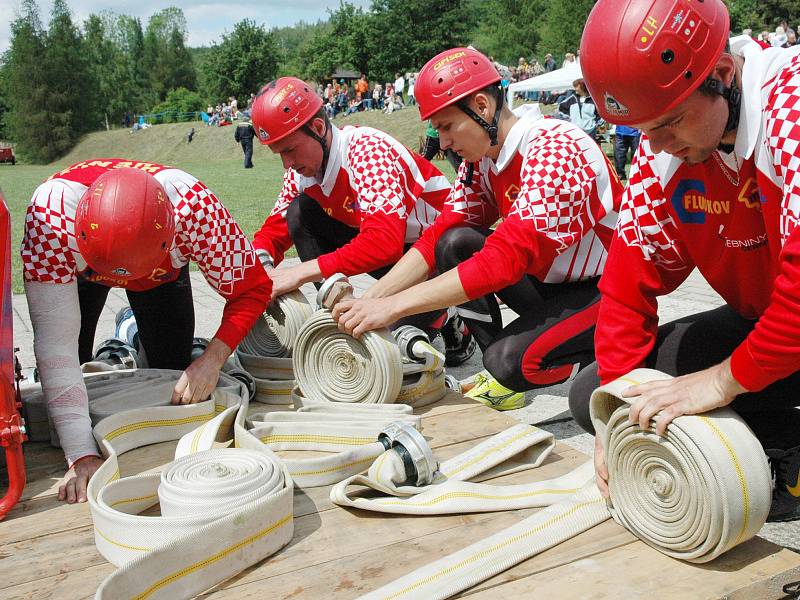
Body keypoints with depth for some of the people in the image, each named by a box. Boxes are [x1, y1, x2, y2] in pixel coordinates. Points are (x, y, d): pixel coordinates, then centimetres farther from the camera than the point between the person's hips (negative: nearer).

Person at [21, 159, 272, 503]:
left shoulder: (193, 207, -44)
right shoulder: (50, 215, -44)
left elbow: (252, 289, -32)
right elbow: (56, 341, -44)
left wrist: (211, 360, -46)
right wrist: (81, 455, -48)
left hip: (163, 271, 1)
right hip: (76, 269, 0)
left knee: (172, 367, 0)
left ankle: (141, 334, 31)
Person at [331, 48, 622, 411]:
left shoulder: (554, 151, -26)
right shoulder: (480, 159, -1)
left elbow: (504, 259, -35)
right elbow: (436, 237, -3)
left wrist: (392, 306, -37)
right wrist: (367, 302, -16)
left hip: (603, 290, -8)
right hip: (547, 281, 8)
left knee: (509, 361, -28)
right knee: (454, 242, -11)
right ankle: (501, 377, -4)